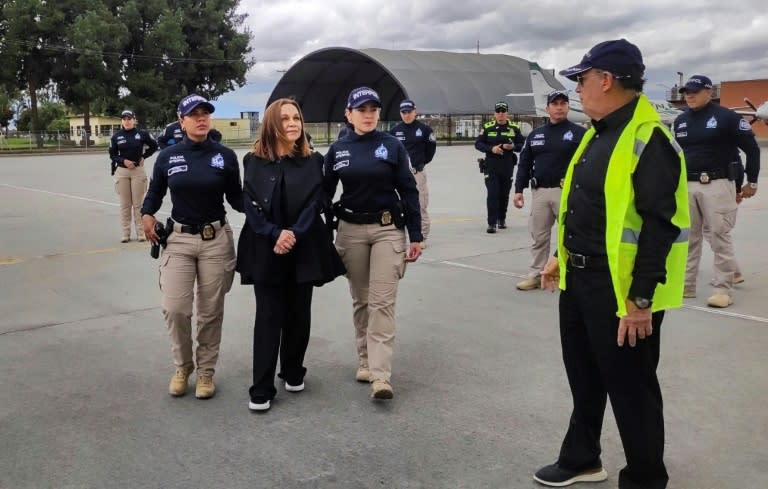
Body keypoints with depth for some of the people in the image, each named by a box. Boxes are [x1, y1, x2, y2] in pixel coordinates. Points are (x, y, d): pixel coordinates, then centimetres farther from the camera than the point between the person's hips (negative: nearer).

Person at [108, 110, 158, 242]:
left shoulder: (142, 134, -2)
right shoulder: (116, 136, 1)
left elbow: (154, 146, 9)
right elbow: (112, 154, 5)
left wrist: (144, 157, 1)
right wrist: (123, 161, -11)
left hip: (138, 170, -1)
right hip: (122, 171, 1)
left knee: (138, 203, 3)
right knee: (125, 204, 5)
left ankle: (140, 232, 9)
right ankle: (125, 233, 11)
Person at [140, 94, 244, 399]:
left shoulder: (225, 156, 0)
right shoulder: (167, 157, 2)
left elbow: (236, 197, 5)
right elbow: (155, 192, 14)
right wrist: (147, 215, -5)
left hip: (216, 240, 0)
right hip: (178, 240, 0)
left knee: (211, 311, 6)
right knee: (175, 308, -7)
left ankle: (206, 371, 23)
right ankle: (182, 366, 17)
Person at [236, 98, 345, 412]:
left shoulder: (313, 161, 5)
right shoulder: (254, 161, 2)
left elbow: (315, 203, -3)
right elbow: (251, 205, -4)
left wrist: (293, 235, -16)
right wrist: (275, 234, -17)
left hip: (304, 249, 2)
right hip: (266, 250, -1)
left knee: (298, 314, 8)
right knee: (268, 317, -2)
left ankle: (293, 373, 28)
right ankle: (262, 389, 3)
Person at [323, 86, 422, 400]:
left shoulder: (392, 146, -2)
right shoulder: (337, 150, 3)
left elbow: (408, 191, -1)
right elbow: (325, 193, 8)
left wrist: (415, 236, -4)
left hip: (388, 230, -2)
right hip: (350, 231, 3)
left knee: (382, 302, -6)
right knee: (360, 300, 12)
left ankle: (380, 376, -8)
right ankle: (365, 360, 26)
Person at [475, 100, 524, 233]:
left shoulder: (514, 128, 6)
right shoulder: (487, 128, 3)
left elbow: (523, 144, 8)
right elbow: (478, 144, 2)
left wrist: (513, 146, -14)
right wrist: (491, 148, -14)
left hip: (507, 167, 2)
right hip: (491, 166, -2)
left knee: (504, 194, 9)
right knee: (492, 194, -10)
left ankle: (502, 219, 27)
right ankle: (492, 223, -9)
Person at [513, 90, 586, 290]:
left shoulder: (579, 133, 0)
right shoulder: (535, 135, 14)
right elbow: (524, 164, 14)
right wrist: (519, 190, 7)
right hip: (539, 192, 4)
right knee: (539, 236, 9)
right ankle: (536, 275, 18)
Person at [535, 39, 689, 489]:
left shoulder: (648, 139, -20)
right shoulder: (600, 132, 11)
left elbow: (659, 227, -24)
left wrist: (640, 300, -25)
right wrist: (565, 258, 22)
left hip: (622, 288, -9)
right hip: (581, 279, 10)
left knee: (630, 387, 6)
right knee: (584, 375, 22)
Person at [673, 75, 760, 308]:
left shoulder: (726, 117, -6)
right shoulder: (680, 121, 11)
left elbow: (752, 148, -3)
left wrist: (752, 182, 0)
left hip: (717, 185, -6)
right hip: (687, 186, 6)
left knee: (719, 237, -4)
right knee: (687, 237, 9)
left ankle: (723, 289, 3)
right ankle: (686, 285, 17)